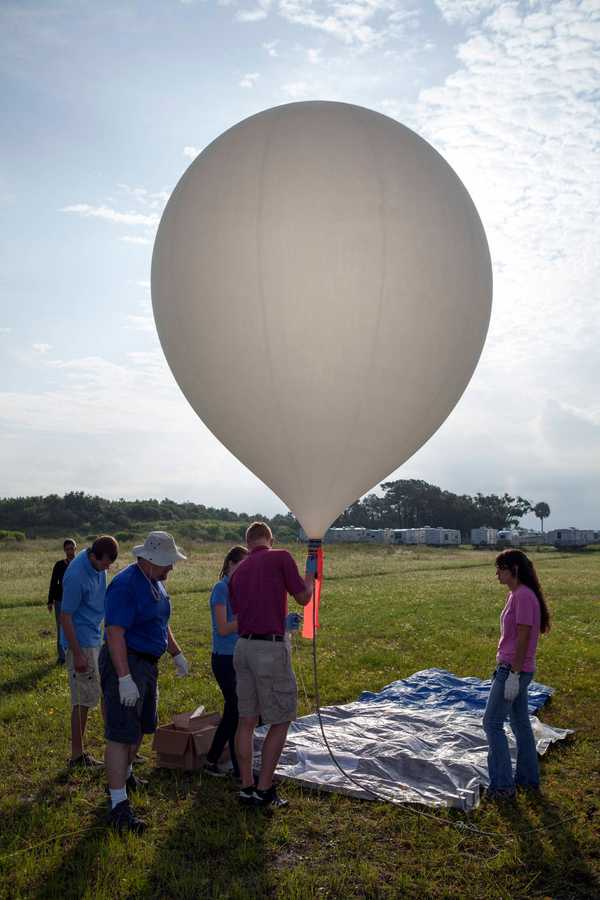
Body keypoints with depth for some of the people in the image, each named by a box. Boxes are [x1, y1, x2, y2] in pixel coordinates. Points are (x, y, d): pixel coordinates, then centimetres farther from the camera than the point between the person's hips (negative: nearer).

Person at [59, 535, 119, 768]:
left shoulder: (97, 565, 1)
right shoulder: (76, 577, -26)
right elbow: (65, 617, -21)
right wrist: (77, 655, -21)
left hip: (92, 639, 9)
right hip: (80, 643, -9)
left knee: (86, 698, 15)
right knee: (84, 700, -3)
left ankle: (78, 752, 24)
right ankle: (77, 755, 7)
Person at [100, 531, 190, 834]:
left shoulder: (155, 582, 10)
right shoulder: (125, 584, -21)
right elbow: (115, 632, -25)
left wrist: (177, 653, 22)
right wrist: (124, 678, -28)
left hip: (148, 663, 10)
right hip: (124, 664, -10)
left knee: (140, 728, 22)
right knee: (121, 734, -7)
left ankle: (124, 773, 43)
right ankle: (119, 805, -5)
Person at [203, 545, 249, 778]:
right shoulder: (221, 588, -14)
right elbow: (223, 628, -18)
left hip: (238, 657, 8)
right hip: (224, 658, -8)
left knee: (232, 712, 14)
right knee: (237, 711, -2)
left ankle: (211, 761, 26)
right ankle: (240, 770, 9)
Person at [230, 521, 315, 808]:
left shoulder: (238, 571, 12)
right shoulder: (281, 557, -5)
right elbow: (303, 597, 1)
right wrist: (310, 572, 20)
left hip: (243, 646, 6)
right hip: (271, 648, -6)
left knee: (246, 721, 13)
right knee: (280, 721, 6)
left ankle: (246, 787, 20)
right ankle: (264, 790, 9)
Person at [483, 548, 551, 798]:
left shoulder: (524, 596, -20)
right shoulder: (515, 595, 10)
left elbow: (523, 639, -22)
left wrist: (513, 675, -20)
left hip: (514, 670, -10)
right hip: (511, 668, 10)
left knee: (492, 724, -3)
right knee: (520, 723, 17)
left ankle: (502, 785, 4)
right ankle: (528, 778, 29)